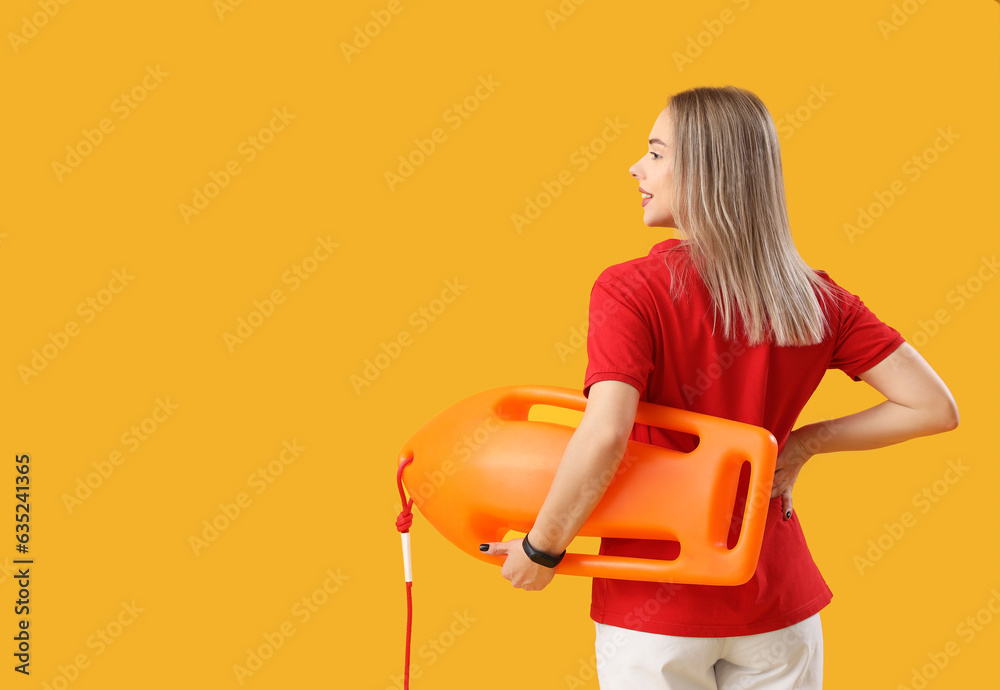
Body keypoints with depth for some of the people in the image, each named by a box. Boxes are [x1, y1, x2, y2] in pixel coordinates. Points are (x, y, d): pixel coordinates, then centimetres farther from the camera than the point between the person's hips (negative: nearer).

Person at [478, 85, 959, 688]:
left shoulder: (630, 289, -15)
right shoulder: (818, 300, -2)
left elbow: (604, 436, -27)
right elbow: (935, 407, -3)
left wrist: (542, 549, -14)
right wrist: (804, 443, 3)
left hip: (656, 608, -3)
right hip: (777, 601, 3)